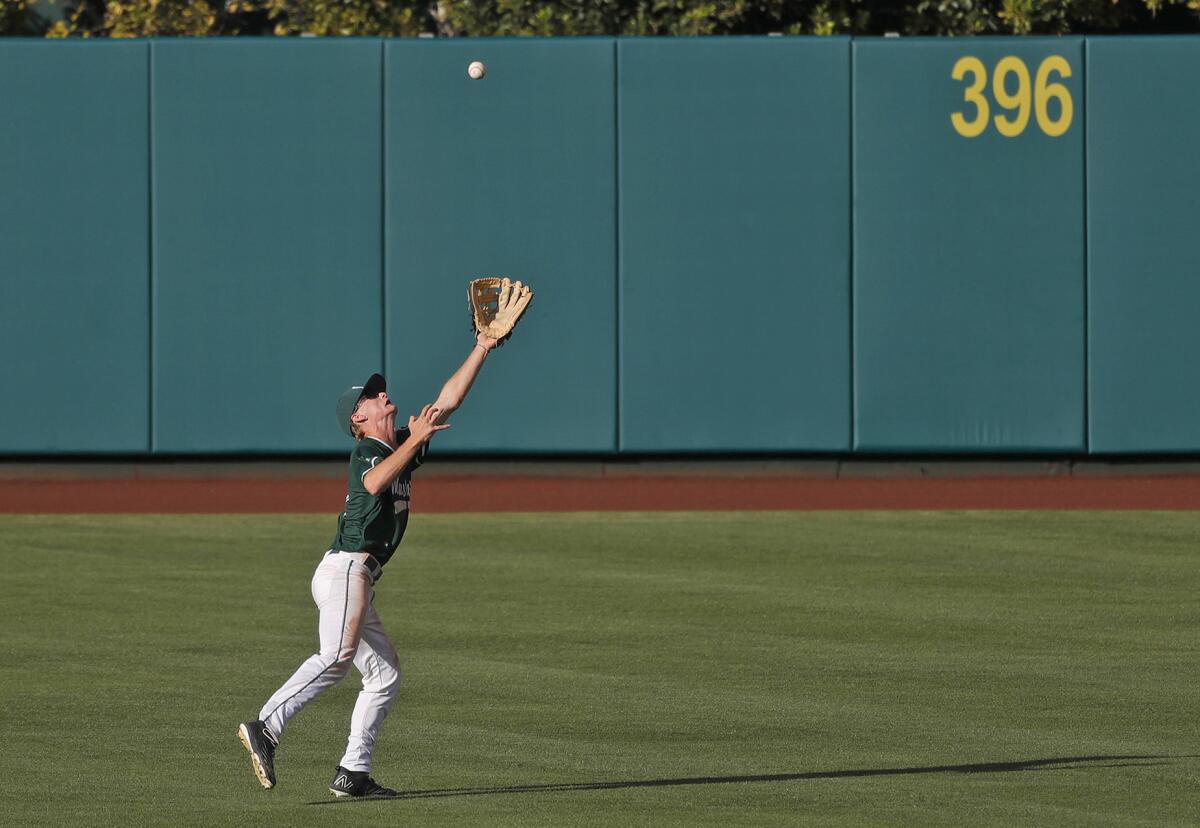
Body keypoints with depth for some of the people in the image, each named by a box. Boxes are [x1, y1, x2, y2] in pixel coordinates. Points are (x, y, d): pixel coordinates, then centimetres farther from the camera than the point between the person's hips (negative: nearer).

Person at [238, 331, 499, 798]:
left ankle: (352, 774, 3)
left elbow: (449, 399, 22)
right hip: (345, 568, -10)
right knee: (336, 657, -27)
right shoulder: (366, 450, -2)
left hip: (359, 580, 10)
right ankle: (266, 729, -36)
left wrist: (482, 349, 19)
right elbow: (375, 483, -26)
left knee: (385, 675, 8)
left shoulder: (402, 448, 21)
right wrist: (415, 440, -23)